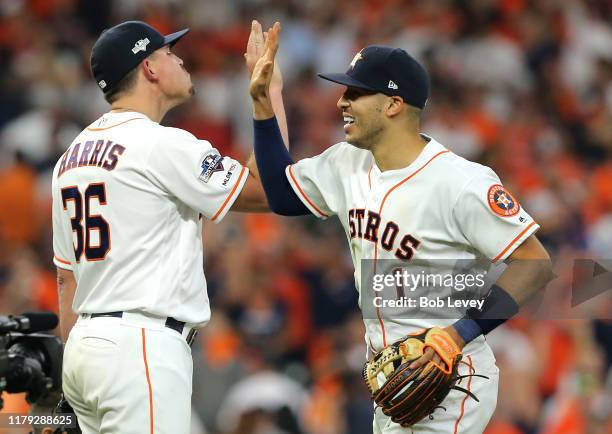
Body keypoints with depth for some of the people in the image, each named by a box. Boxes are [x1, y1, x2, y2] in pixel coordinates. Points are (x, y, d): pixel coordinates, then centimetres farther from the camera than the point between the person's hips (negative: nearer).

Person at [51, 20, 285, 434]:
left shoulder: (72, 156, 16)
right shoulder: (162, 145, -10)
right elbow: (269, 190, -6)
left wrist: (76, 367, 22)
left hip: (85, 347, 9)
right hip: (142, 348, -9)